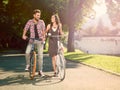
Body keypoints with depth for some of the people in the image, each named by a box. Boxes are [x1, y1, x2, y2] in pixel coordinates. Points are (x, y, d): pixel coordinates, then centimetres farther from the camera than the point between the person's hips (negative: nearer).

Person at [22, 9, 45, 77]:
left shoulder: (41, 22, -1)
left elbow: (43, 30, -5)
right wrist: (24, 35, -19)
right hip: (32, 39, 0)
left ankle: (40, 71, 11)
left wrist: (43, 37, -23)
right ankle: (28, 65, 6)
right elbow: (26, 28, -2)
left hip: (40, 40, 0)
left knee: (40, 55, 0)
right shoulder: (30, 21, 0)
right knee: (27, 52, -21)